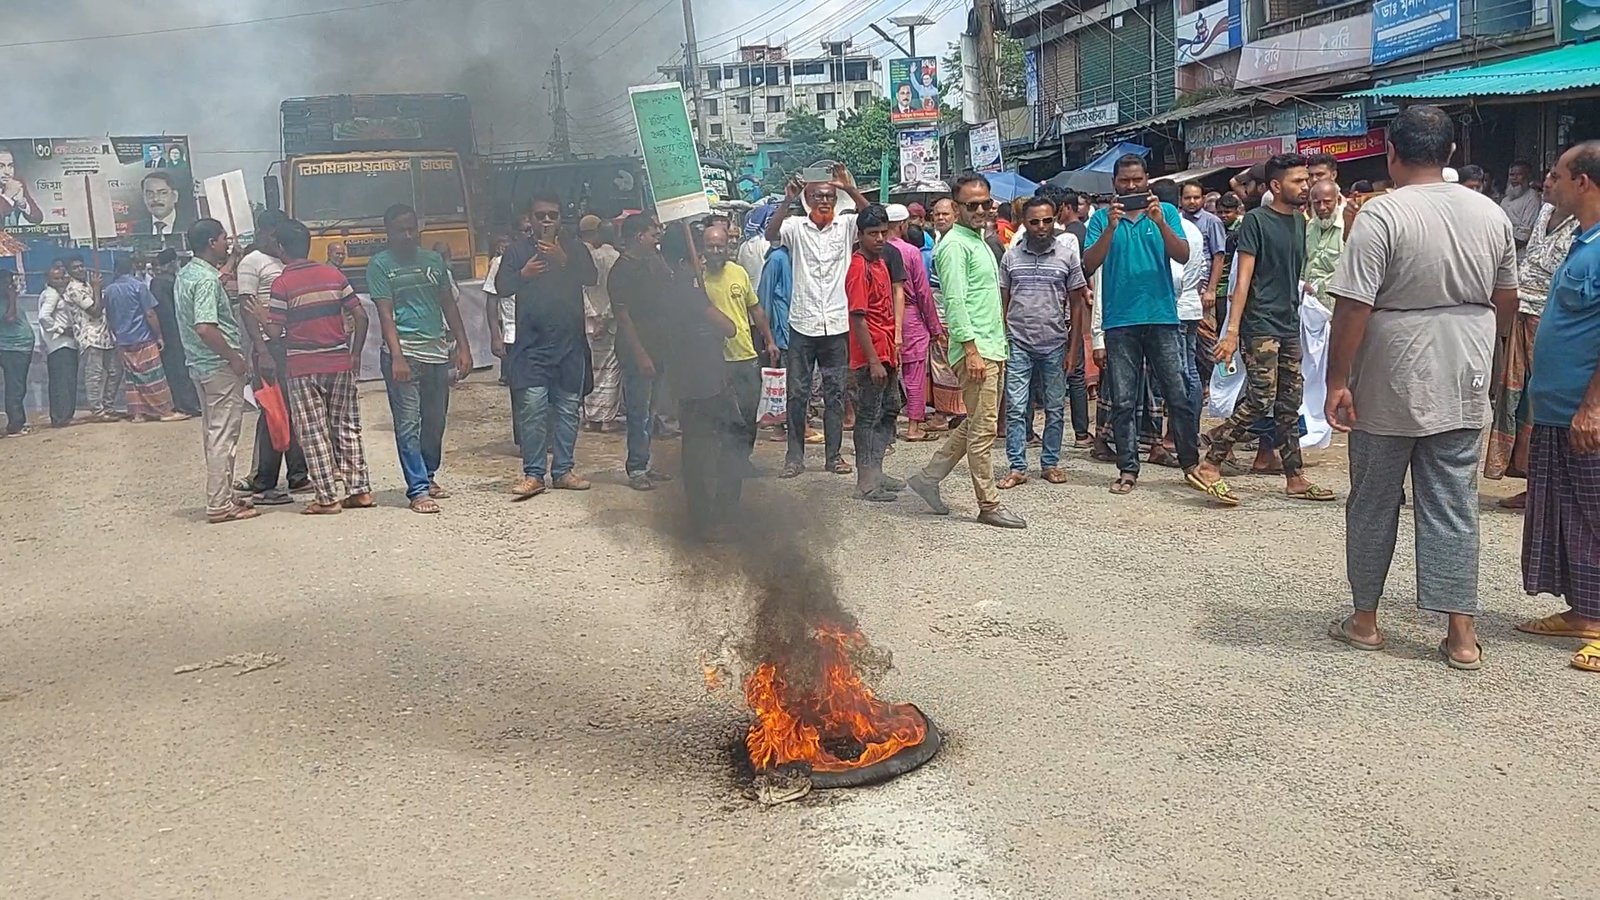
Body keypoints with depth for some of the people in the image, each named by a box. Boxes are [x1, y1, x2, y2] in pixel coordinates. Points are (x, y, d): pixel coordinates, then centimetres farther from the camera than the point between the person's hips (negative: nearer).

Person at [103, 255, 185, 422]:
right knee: (154, 377, -2)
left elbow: (109, 317, 12)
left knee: (132, 378, 10)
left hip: (123, 341, 5)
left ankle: (138, 413, 10)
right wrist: (159, 335, -5)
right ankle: (165, 411, -1)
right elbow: (150, 314, -11)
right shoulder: (138, 286, -9)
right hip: (143, 339, -5)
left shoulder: (109, 290, 6)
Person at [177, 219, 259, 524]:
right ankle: (220, 505, -2)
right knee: (224, 436, -5)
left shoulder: (186, 274, 12)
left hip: (202, 365, 10)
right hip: (221, 366, -10)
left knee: (215, 435, 15)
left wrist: (226, 266, 25)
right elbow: (205, 328, -27)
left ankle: (221, 497, 23)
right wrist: (235, 357, -18)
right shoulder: (207, 280, -17)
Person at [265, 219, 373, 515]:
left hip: (303, 367, -4)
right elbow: (360, 316, 1)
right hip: (340, 363, 4)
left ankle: (327, 498, 4)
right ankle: (360, 490, 13)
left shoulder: (282, 283, -8)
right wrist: (355, 354, 10)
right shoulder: (333, 274, 3)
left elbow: (275, 331, -12)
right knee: (347, 427, 12)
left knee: (314, 433, 3)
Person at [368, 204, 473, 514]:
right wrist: (397, 357, -18)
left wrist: (463, 346, 10)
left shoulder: (434, 260, 13)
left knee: (436, 421, 12)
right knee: (408, 424, -5)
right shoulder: (380, 265, -1)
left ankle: (428, 476, 29)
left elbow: (449, 305, 16)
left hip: (436, 352, 5)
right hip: (403, 353, -5)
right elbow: (385, 314, -8)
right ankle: (417, 490, -3)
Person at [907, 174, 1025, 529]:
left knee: (974, 424, 14)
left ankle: (929, 477, 21)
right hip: (975, 349, -10)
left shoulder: (980, 242, 20)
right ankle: (989, 505, 2)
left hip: (992, 348, 10)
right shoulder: (955, 244, -10)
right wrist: (971, 349, -22)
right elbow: (955, 301, -18)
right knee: (983, 429, -5)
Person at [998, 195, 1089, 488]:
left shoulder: (1067, 255, 2)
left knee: (1055, 408, 7)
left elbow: (1077, 304, 4)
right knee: (1016, 407, -2)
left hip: (1055, 345, 0)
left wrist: (1073, 348, -1)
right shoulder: (1010, 256, 4)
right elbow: (1002, 302, 8)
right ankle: (1017, 467, 4)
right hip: (1018, 344, 0)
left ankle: (1050, 463, 19)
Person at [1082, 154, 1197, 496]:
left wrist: (1160, 222, -17)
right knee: (1123, 401, 3)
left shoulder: (1166, 212, 9)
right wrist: (1111, 227, -16)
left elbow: (1183, 256, -4)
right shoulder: (1102, 218, 8)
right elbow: (1089, 265, -4)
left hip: (1162, 317, 0)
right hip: (1120, 320, 0)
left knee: (1179, 396, 1)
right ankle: (1128, 469, 9)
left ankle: (1191, 463, 11)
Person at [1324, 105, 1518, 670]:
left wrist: (1337, 380, -12)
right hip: (1464, 387, 4)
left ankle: (1365, 619, 20)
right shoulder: (1490, 214, 4)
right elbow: (1506, 301, 13)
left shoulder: (1382, 214, -13)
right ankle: (1461, 633, 9)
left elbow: (1354, 307, -18)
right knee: (1454, 506, 8)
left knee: (1373, 504, 9)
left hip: (1390, 386, -4)